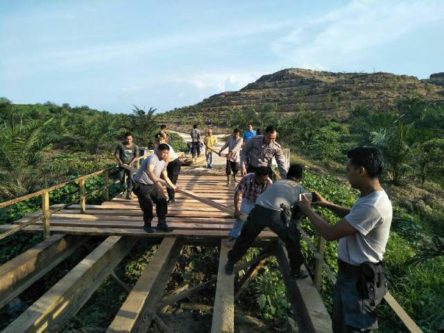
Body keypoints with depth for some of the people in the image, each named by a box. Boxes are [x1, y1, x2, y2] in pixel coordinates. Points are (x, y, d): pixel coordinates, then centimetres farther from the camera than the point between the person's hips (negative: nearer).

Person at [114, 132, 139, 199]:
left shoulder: (135, 147, -8)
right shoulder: (120, 145, -9)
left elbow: (136, 156, -2)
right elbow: (116, 154, -3)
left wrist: (131, 163, -13)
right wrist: (121, 163, -11)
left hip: (130, 165, -1)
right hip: (122, 164, 1)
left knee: (130, 178, -15)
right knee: (121, 177, 2)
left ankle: (129, 193, -10)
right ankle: (124, 190, 32)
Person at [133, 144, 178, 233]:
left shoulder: (163, 162, 4)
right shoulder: (152, 158, -24)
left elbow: (165, 177, 15)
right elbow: (149, 171, -44)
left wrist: (173, 187, 13)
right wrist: (158, 180, -56)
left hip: (152, 184, 8)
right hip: (141, 185, -8)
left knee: (162, 200, 1)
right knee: (147, 204, -14)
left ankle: (161, 224, 12)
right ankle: (147, 225, 11)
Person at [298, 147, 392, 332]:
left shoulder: (372, 206, -32)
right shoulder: (370, 197, 1)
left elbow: (330, 233, -28)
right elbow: (352, 215, 23)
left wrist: (308, 211, -12)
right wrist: (327, 204, 11)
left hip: (360, 278, -10)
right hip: (350, 273, 10)